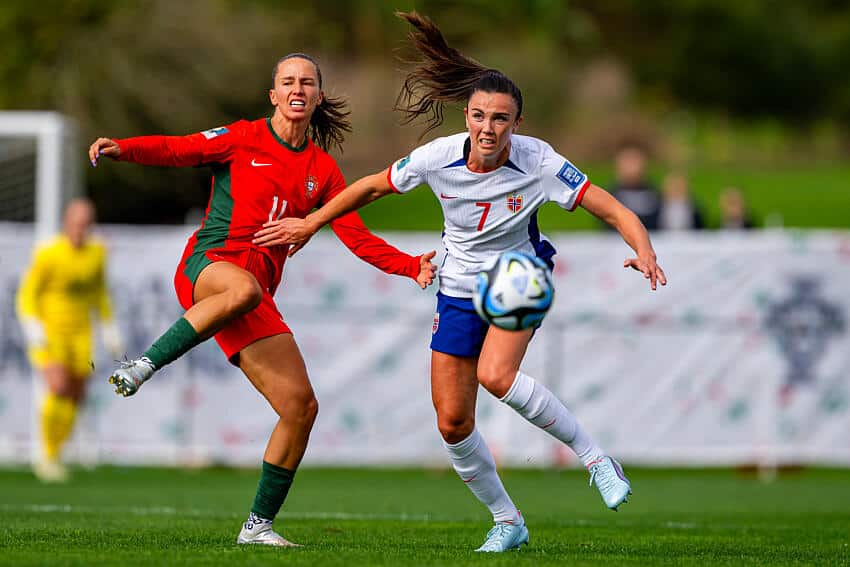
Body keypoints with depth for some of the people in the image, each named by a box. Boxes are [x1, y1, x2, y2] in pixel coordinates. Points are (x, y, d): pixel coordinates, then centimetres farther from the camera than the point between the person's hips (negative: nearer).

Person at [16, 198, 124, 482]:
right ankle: (48, 456, -9)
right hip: (49, 332, -5)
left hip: (79, 333, 5)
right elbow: (27, 294, -9)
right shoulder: (48, 254, -14)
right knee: (58, 387, -23)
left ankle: (54, 457, 21)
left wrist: (109, 330, 16)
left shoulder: (96, 253, 2)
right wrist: (34, 330, -22)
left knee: (75, 398, 4)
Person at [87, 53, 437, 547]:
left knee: (301, 404, -6)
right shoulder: (244, 139, 4)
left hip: (258, 291, 5)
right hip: (208, 264, -5)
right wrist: (121, 149, -25)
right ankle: (143, 367, -34)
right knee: (244, 288, -44)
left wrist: (412, 266, -3)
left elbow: (357, 237, 12)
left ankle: (259, 524, 5)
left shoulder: (322, 169, 15)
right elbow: (178, 150, -6)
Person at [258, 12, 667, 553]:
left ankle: (596, 459, -16)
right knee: (453, 422, -1)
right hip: (460, 289, 3)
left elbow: (615, 210, -24)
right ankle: (507, 522, 20)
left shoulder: (539, 163, -24)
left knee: (496, 375, -32)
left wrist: (644, 252, -43)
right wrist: (310, 224, 8)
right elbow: (371, 187, 0)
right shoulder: (439, 158, -18)